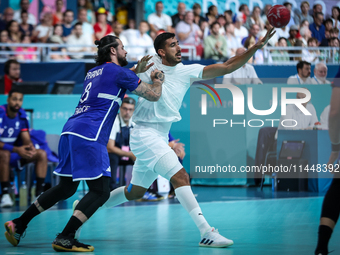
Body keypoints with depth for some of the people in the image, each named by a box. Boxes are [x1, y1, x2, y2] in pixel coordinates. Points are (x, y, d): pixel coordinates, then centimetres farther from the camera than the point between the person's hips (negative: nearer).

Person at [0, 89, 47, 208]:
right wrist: (17, 149, -32)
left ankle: (39, 194, -16)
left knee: (42, 154, -10)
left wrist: (30, 148, -21)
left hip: (14, 153, 6)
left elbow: (26, 140, 4)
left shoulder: (22, 115, 1)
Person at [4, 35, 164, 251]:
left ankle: (18, 224, 18)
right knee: (101, 191, -6)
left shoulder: (94, 72, 24)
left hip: (71, 131, 9)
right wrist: (158, 80, 26)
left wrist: (136, 71, 37)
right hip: (89, 136, -9)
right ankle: (65, 239, -15)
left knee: (66, 188, 19)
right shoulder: (118, 71, 1)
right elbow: (153, 96, 6)